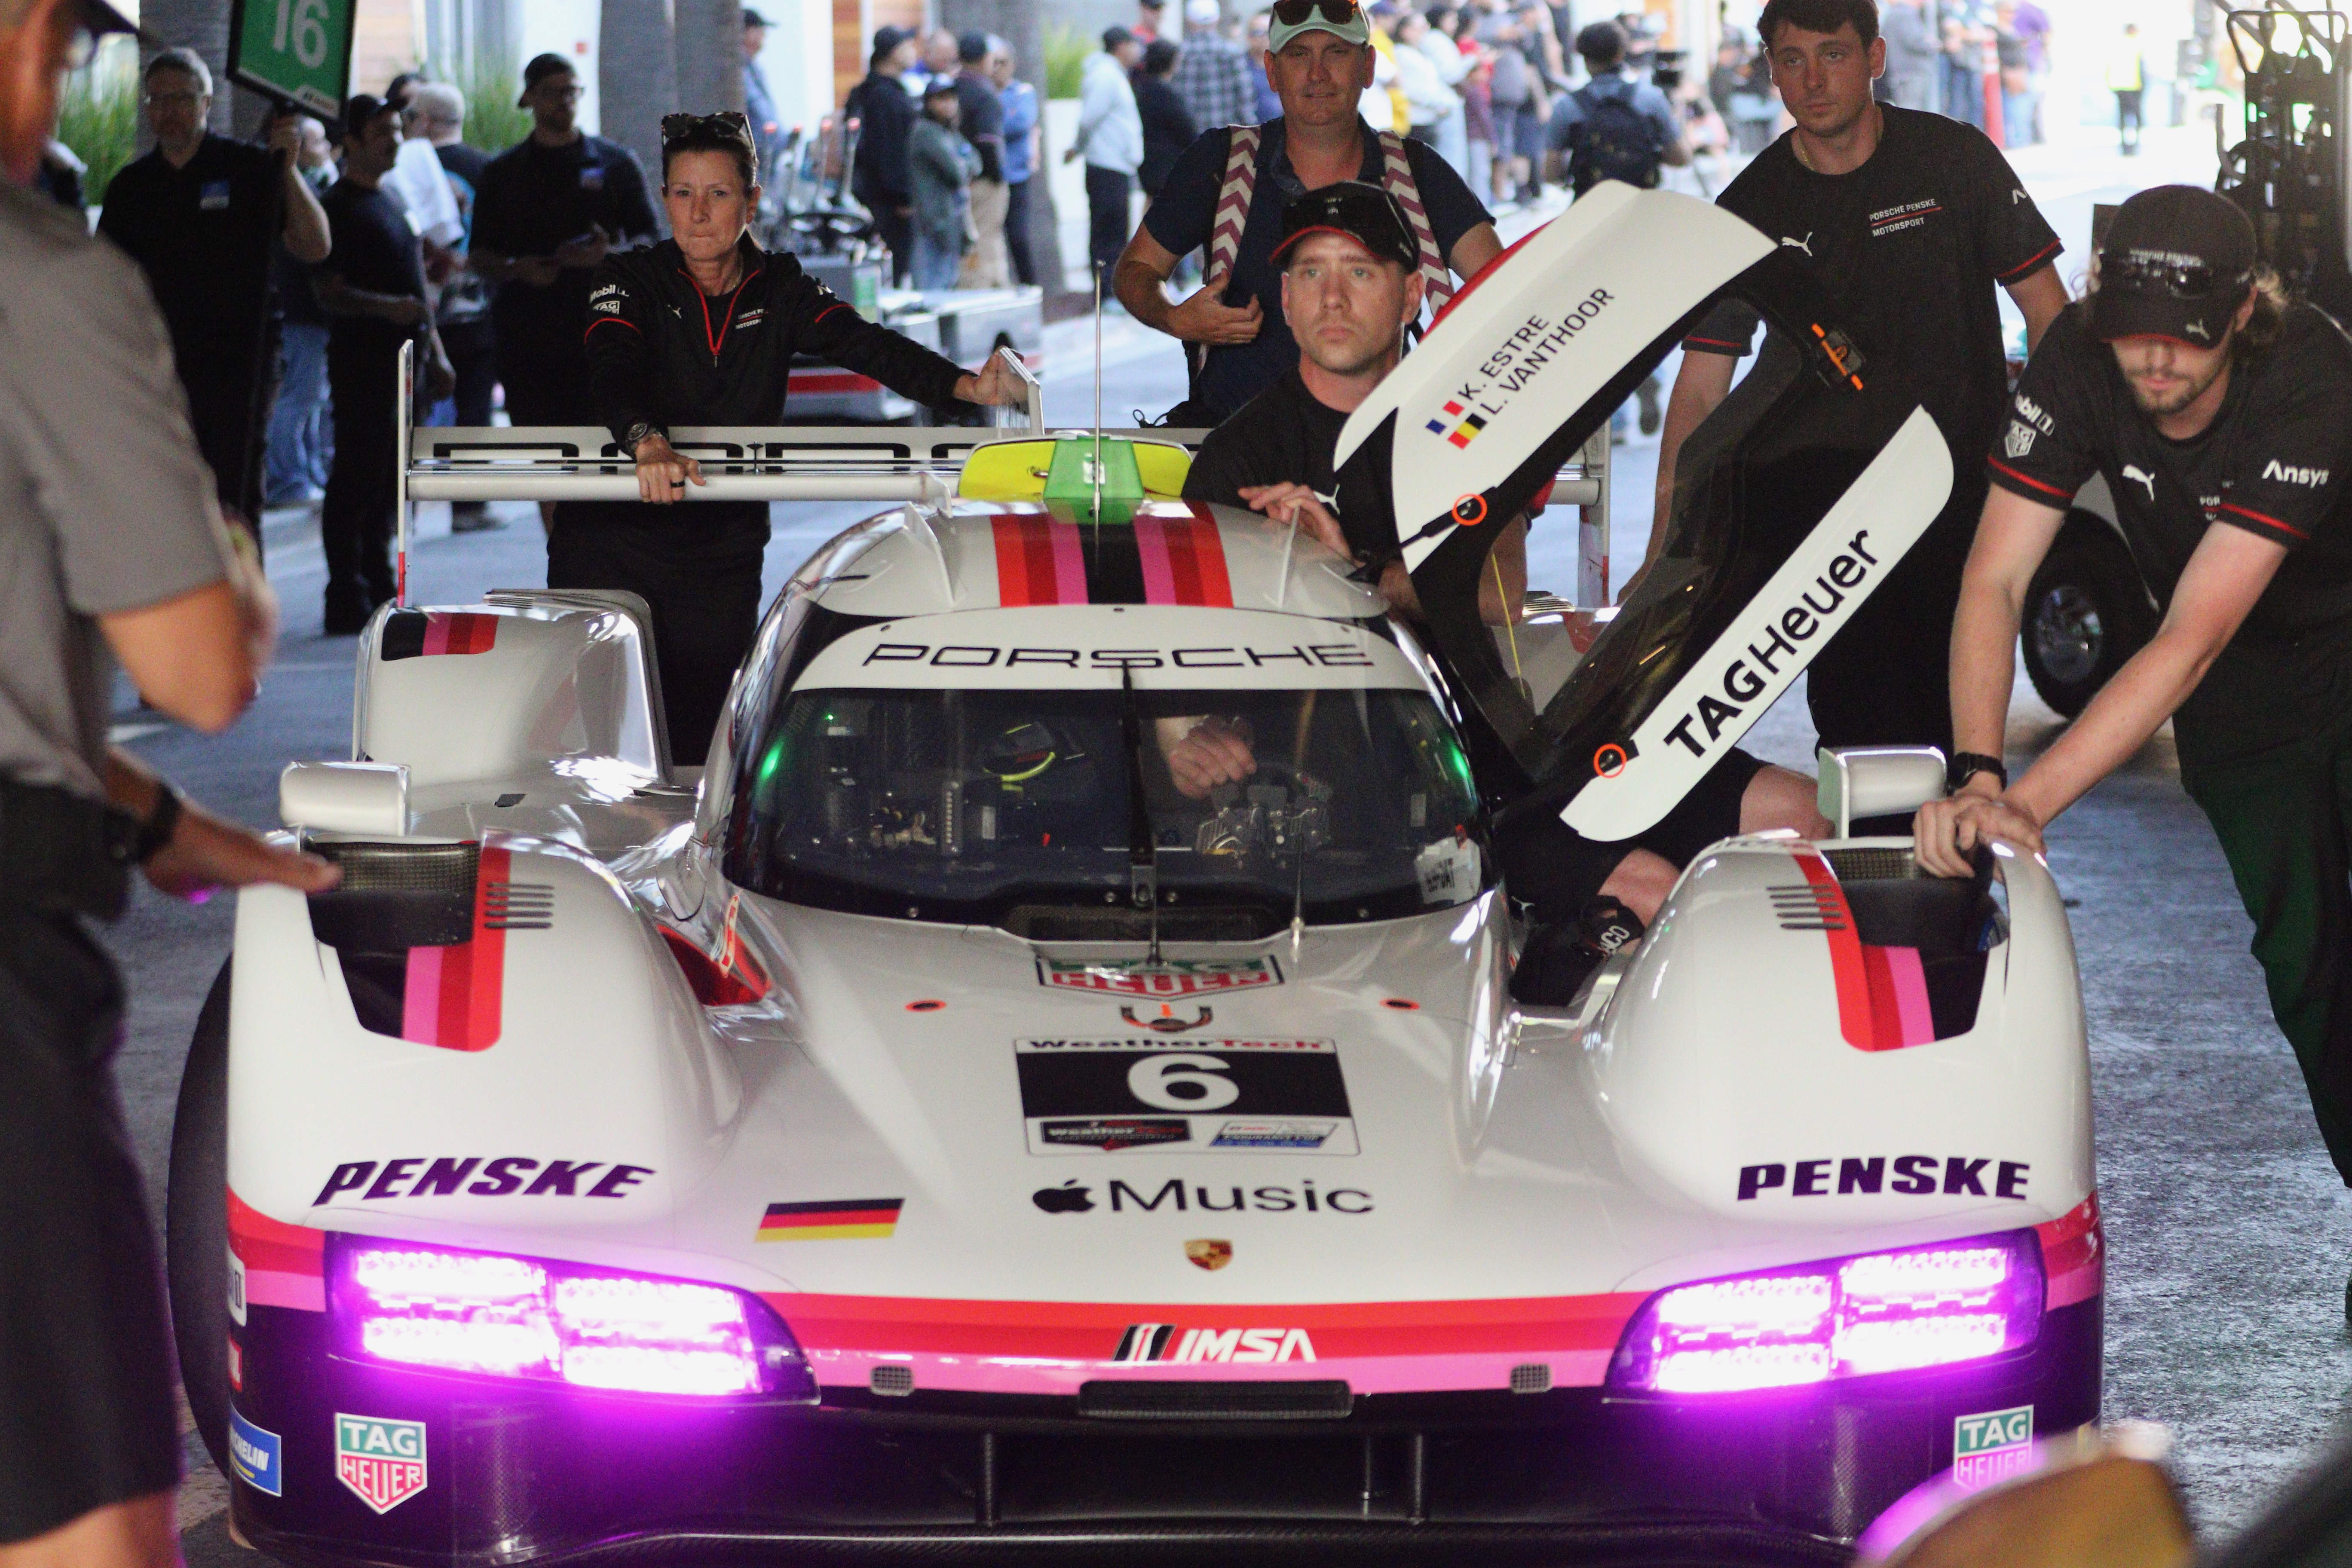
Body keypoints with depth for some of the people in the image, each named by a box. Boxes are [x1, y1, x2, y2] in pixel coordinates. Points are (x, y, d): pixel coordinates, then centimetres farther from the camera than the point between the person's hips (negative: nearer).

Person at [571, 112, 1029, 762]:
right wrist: (649, 443, -46)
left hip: (723, 554, 2)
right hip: (610, 541, -2)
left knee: (700, 740, 0)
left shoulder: (780, 289, 4)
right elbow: (613, 371, -23)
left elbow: (868, 346, -10)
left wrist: (967, 387, -28)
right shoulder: (630, 279, -5)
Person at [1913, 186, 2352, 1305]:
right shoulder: (2077, 366, -23)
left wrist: (2030, 801, -46)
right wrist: (1973, 777, -39)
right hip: (2245, 704, 4)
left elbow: (2189, 645, -41)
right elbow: (1994, 580, -24)